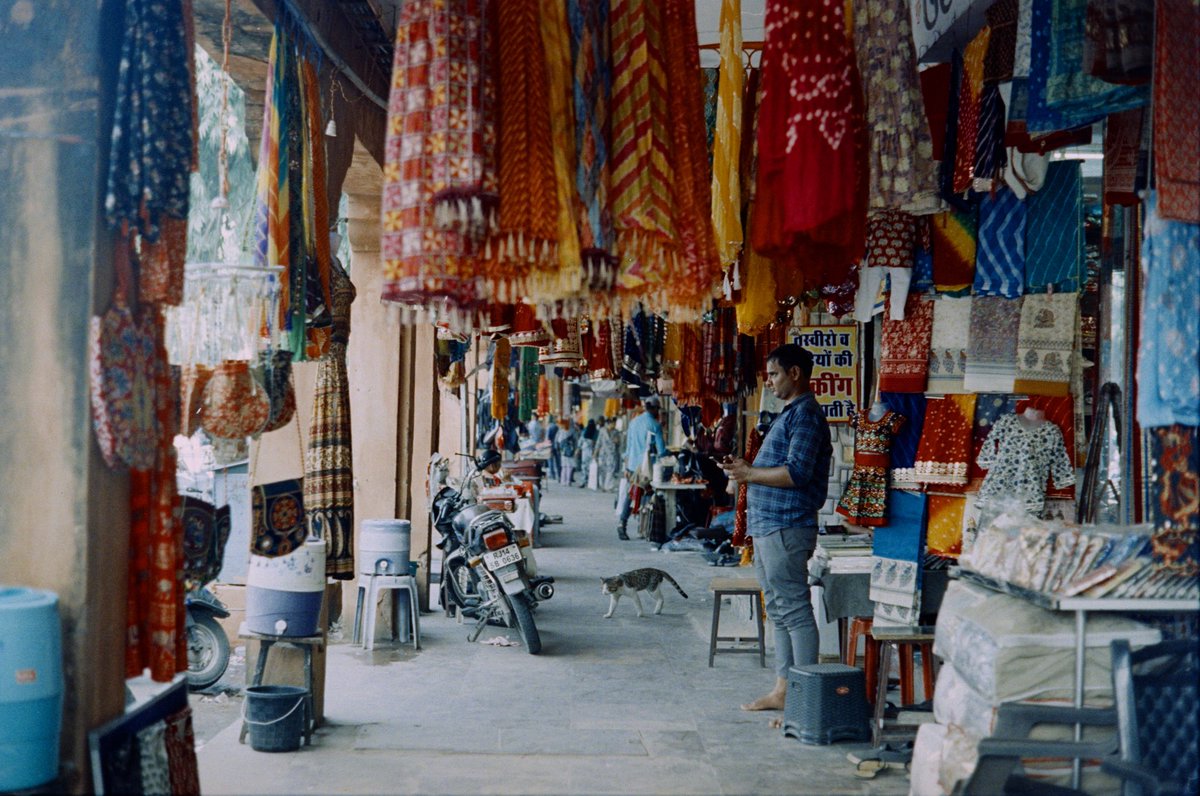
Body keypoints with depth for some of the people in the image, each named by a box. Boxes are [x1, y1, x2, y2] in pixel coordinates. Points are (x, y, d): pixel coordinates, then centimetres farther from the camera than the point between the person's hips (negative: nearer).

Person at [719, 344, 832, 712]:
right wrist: (746, 468, 11)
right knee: (779, 610, 13)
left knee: (794, 609, -7)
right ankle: (783, 690, 19)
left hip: (787, 527, -11)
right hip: (769, 527, 11)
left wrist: (750, 474, -15)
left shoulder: (805, 415, -13)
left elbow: (797, 473, -22)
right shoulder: (791, 414, 20)